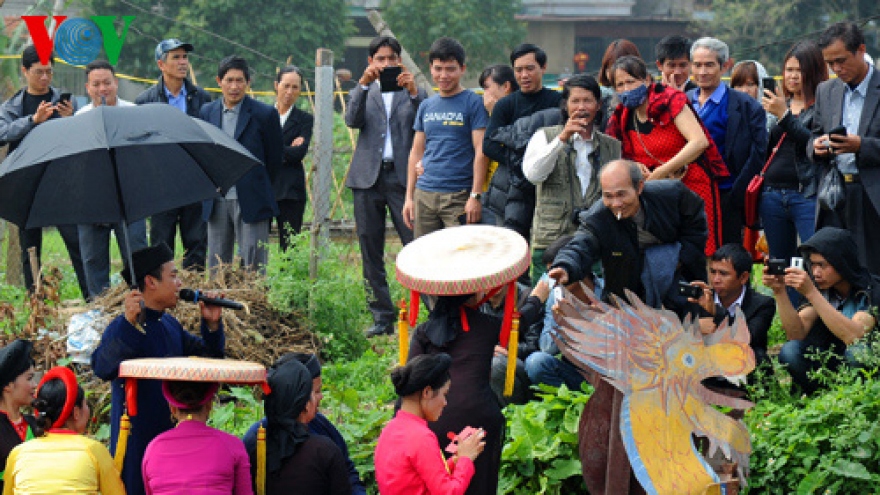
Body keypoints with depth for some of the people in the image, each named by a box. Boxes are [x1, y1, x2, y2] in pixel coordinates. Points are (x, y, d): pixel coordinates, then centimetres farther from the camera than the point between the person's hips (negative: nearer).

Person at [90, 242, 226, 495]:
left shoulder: (170, 326, 11)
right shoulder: (123, 328, -15)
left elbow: (207, 356, 22)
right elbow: (102, 368, -34)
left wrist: (212, 325, 2)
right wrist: (128, 324, -45)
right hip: (137, 443, -8)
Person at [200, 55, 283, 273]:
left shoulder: (265, 114, -5)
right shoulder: (206, 112, 8)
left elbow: (275, 160, 3)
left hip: (250, 203, -4)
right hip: (217, 203, 4)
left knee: (253, 268, -5)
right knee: (216, 269, 7)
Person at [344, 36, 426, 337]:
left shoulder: (414, 93, 11)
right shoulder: (363, 93, 15)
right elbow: (352, 121, -5)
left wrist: (414, 93, -16)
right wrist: (363, 84, -16)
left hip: (403, 177, -2)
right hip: (368, 177, 2)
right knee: (371, 254, 4)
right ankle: (382, 317, 11)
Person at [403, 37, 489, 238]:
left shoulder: (473, 103, -2)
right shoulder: (426, 106, 14)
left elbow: (481, 152, -7)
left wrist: (475, 196, -14)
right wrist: (409, 196, 13)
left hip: (458, 196, -5)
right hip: (424, 195, 5)